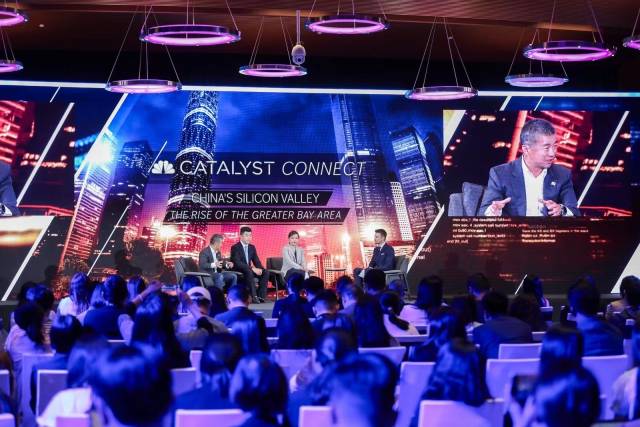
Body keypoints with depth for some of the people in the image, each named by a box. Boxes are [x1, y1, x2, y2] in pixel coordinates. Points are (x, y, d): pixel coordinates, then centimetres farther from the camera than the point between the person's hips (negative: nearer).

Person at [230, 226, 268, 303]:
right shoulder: (235, 247, -11)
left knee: (265, 272, -13)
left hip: (249, 271, 7)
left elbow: (256, 261, 9)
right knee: (248, 271, -37)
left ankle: (261, 296, -18)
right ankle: (254, 297, -40)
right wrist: (252, 269, -29)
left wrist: (260, 269, -16)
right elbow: (237, 263, -23)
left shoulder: (252, 247, 11)